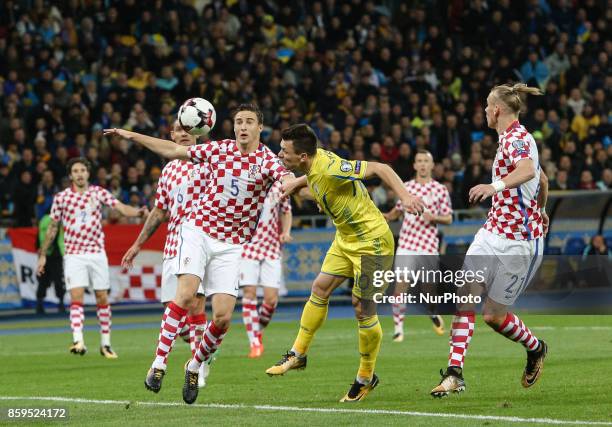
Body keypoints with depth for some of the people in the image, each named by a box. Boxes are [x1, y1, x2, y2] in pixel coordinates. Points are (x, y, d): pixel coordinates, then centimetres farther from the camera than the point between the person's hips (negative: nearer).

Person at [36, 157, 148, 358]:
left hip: (97, 252, 1)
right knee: (76, 296, -15)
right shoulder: (61, 197, 1)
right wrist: (43, 255, 12)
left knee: (102, 298, 4)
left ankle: (105, 343, 14)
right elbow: (53, 227, 10)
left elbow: (122, 208, -9)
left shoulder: (99, 193, 2)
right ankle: (78, 341, -24)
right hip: (74, 254, -1)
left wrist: (139, 212, -30)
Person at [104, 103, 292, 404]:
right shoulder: (218, 150, 1)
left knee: (223, 317, -8)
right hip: (198, 231, 0)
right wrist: (132, 136, 13)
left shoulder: (268, 160, -6)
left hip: (231, 245, 0)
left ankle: (194, 367, 17)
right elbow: (173, 150, 13)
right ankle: (159, 363, -18)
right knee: (185, 293, -22)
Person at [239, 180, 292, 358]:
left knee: (271, 298, -4)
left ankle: (259, 330, 24)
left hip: (272, 248, 2)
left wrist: (286, 232, 2)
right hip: (248, 247, -2)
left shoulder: (279, 185, 4)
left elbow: (286, 211, 19)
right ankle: (255, 343, 3)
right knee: (249, 293, -7)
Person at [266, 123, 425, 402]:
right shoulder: (313, 165, -2)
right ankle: (298, 354, 17)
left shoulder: (330, 168, -28)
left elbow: (379, 168, -27)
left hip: (371, 241, -9)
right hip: (346, 238, 9)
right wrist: (297, 182, 14)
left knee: (362, 306, -4)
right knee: (320, 288, 6)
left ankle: (366, 377, 11)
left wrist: (405, 196, -37)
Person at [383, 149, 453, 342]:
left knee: (429, 288, 7)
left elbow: (448, 218, 3)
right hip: (406, 245, 1)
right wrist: (384, 216, 4)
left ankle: (433, 314, 40)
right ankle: (398, 328, -6)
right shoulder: (406, 187, 9)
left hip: (429, 246, -1)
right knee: (401, 286, -13)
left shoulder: (440, 190, 2)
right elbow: (397, 211, 22)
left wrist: (434, 217, -17)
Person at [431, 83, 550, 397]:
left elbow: (528, 171, -39)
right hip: (492, 232, 9)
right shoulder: (512, 137, 15)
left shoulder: (517, 138, -15)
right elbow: (543, 180, 29)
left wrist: (496, 185, -54)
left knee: (493, 315, -3)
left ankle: (536, 349, 27)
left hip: (520, 241, -9)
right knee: (465, 294, -8)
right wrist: (540, 211, 46)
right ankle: (454, 373, -12)